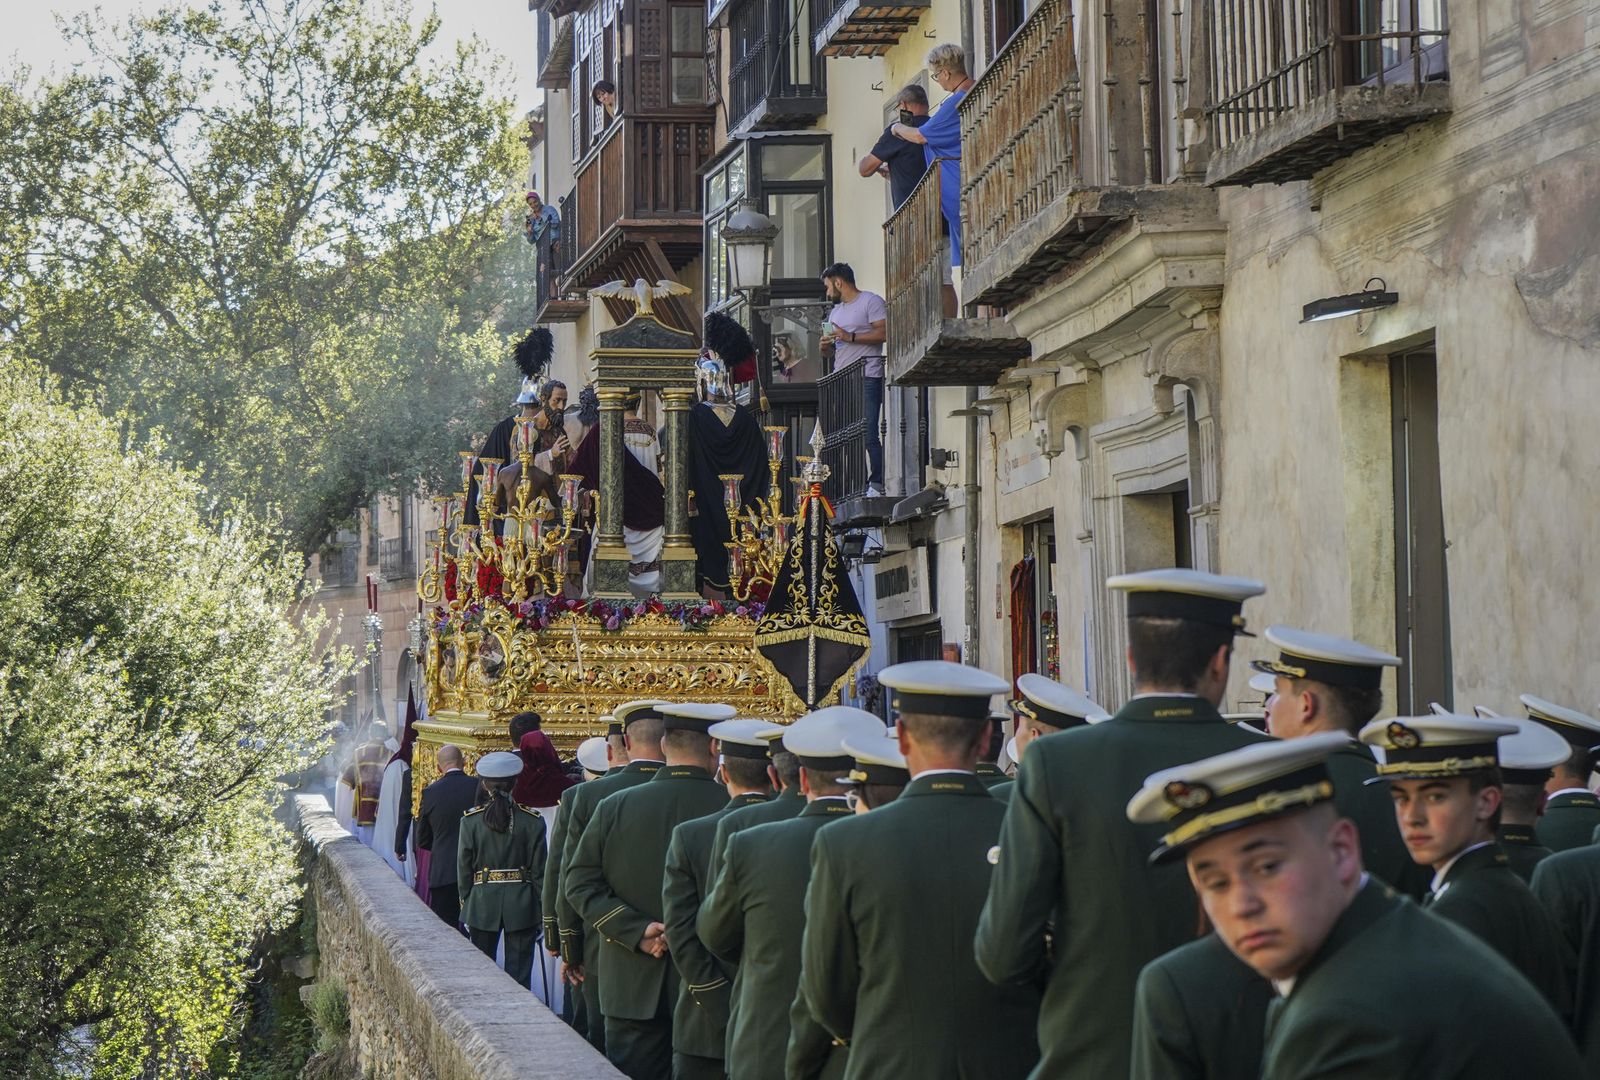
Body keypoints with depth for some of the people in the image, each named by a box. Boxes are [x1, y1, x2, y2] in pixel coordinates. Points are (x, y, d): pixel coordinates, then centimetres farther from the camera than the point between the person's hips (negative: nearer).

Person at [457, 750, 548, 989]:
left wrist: (466, 906, 11)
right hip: (522, 905, -1)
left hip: (482, 904, 1)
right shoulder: (532, 822, -4)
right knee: (519, 973, 3)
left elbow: (464, 871, 1)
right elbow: (539, 872, -1)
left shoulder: (470, 821, -3)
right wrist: (540, 913, 7)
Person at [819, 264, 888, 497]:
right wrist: (826, 346, 6)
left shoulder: (871, 301, 0)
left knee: (869, 435, -12)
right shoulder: (836, 311, 26)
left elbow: (884, 333, -12)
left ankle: (876, 485, -11)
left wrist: (850, 337, -14)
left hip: (867, 379, -8)